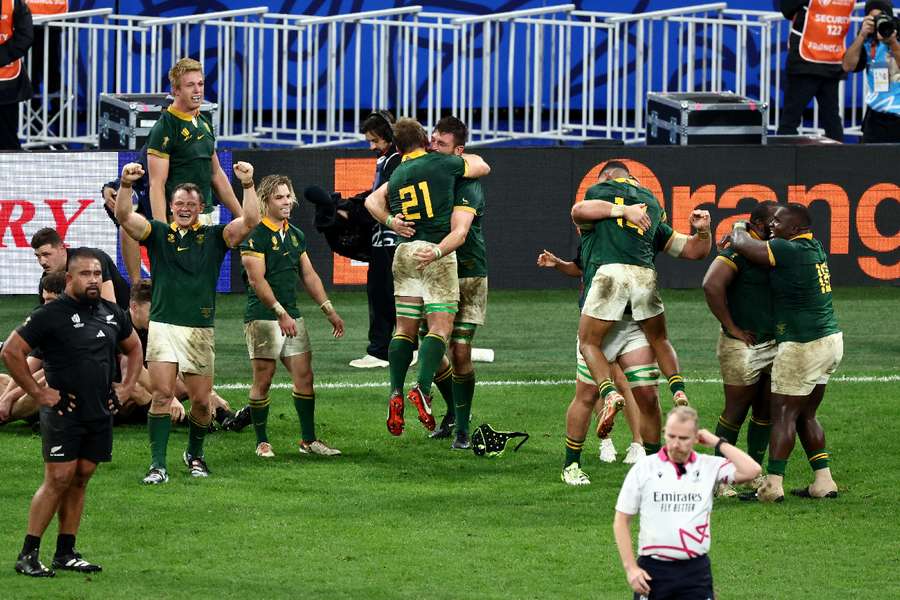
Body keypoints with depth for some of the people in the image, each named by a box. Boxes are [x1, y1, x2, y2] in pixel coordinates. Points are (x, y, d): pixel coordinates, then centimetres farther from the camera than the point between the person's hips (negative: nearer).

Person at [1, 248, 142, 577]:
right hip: (63, 413, -6)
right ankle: (28, 556, -7)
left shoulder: (112, 313, 10)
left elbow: (134, 348, 28)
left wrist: (127, 386, 15)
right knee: (58, 479, -11)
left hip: (99, 414, 6)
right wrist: (38, 392, -11)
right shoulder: (51, 315, -9)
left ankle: (66, 553, 14)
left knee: (80, 480, 8)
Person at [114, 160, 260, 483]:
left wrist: (248, 185, -16)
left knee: (201, 401, 5)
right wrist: (126, 185, -21)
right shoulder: (158, 233, 9)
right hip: (163, 326, -1)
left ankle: (195, 454, 30)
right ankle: (158, 465, -12)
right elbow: (123, 216, -4)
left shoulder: (214, 237, 10)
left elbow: (250, 221, -3)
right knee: (162, 394, -12)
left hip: (201, 331, 1)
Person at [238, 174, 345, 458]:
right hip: (263, 317, -7)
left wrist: (329, 310, 15)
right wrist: (280, 313, -19)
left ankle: (308, 440, 9)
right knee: (263, 379, -2)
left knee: (304, 375, 3)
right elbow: (257, 279, -15)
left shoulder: (295, 235, 14)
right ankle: (262, 442, 7)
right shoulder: (255, 235, -10)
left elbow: (309, 275, 20)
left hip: (292, 315, 7)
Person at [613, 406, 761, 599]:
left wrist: (718, 443, -5)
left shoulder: (710, 466, 3)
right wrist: (630, 568, -4)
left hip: (695, 570, 0)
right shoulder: (643, 469, 2)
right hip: (652, 570, 0)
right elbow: (621, 520, 4)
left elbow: (751, 471, -12)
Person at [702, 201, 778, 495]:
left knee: (766, 411, 11)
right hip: (742, 347, -8)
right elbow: (712, 285, -29)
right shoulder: (739, 249, -17)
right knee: (737, 409, -1)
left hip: (772, 344, 8)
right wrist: (732, 328, -22)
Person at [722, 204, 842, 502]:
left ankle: (773, 484, -8)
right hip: (831, 341, 9)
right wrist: (737, 236, 20)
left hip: (803, 346, -9)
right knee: (805, 415, 15)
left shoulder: (789, 251, -16)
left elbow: (742, 245, -8)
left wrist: (738, 229, 13)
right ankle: (824, 481, 12)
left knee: (783, 413, -5)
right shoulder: (815, 248, 10)